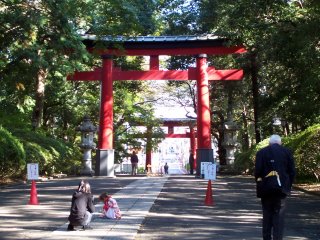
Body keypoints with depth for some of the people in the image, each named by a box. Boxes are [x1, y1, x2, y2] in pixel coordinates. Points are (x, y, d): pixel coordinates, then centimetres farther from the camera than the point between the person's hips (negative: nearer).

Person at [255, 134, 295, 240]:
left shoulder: (261, 152, -1)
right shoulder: (287, 152, 2)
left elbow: (257, 171, -6)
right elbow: (292, 171, -2)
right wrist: (288, 186, 8)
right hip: (282, 188, 0)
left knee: (267, 214, 12)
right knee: (279, 215, 3)